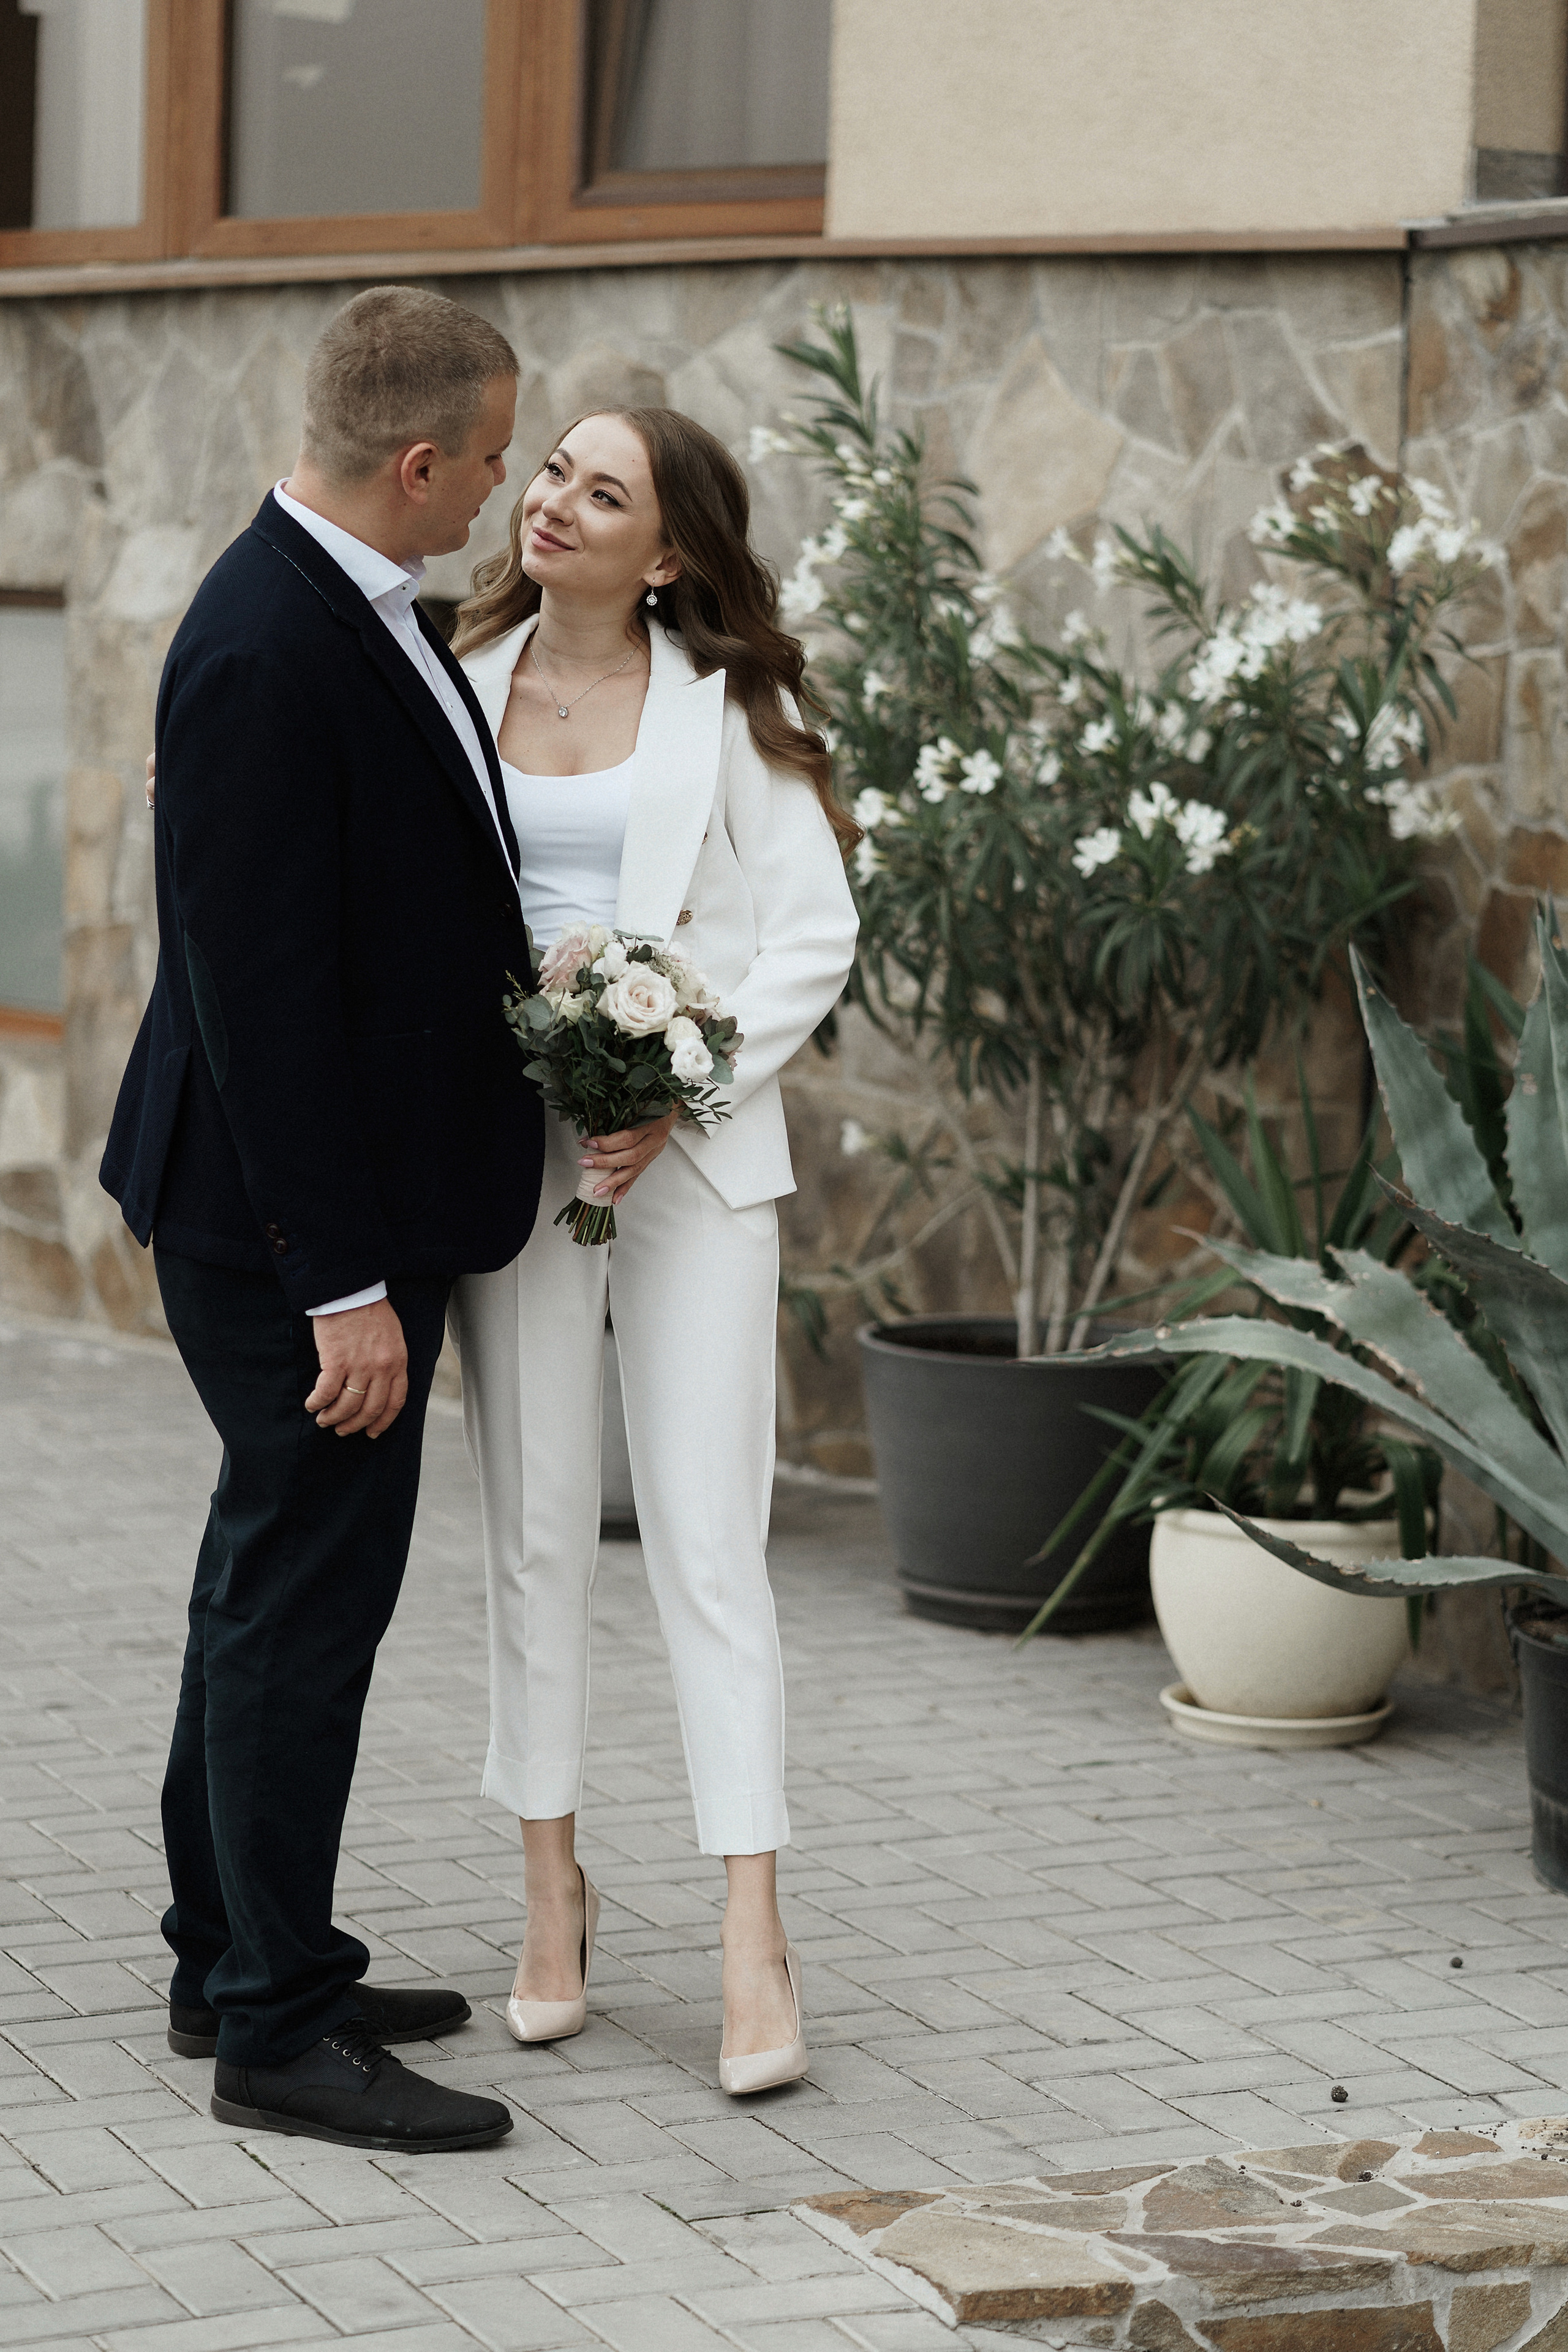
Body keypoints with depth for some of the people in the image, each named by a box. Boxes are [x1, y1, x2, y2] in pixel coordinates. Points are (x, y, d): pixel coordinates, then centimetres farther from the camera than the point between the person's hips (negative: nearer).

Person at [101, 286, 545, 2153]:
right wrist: (343, 1284, -24)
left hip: (366, 1192, 11)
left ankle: (235, 1960, 31)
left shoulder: (360, 612, 8)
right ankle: (276, 2031, 7)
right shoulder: (265, 654, -23)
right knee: (304, 1593, -2)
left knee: (278, 1580, 18)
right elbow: (261, 993, -25)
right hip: (297, 1225, -11)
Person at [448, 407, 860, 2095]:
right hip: (506, 1144, 2)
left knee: (708, 1542, -5)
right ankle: (552, 1893, 18)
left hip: (692, 1150, -2)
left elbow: (814, 933, -1)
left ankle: (754, 1940, -5)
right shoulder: (456, 689, 8)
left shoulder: (725, 710, 2)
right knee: (535, 1532, 6)